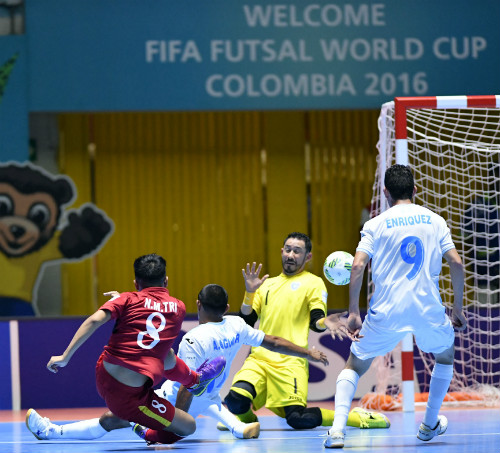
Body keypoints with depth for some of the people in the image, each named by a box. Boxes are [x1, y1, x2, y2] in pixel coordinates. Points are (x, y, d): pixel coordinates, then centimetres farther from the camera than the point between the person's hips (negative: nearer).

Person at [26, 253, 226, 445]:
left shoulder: (128, 300, 2)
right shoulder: (178, 307, 6)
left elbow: (95, 320, -15)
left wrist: (65, 357, -14)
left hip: (103, 375, 5)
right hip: (129, 394, -5)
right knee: (189, 427, 4)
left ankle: (194, 379, 60)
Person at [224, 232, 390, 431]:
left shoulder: (313, 283, 10)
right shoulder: (267, 284, 22)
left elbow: (315, 322, -1)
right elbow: (246, 322, 17)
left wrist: (325, 322, -25)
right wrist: (249, 292, 1)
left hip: (290, 362, -4)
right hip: (258, 358, 4)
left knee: (298, 419, -21)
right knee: (236, 401, -25)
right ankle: (246, 416, 11)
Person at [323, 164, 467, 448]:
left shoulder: (376, 225, 3)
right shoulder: (435, 220, 8)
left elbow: (358, 266, -8)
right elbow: (456, 263, 1)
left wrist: (354, 312, -3)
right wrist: (458, 308, 9)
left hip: (386, 312, -1)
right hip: (429, 309, 1)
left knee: (355, 366, 15)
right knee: (445, 356, 32)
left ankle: (338, 428, -6)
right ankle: (430, 425, 35)